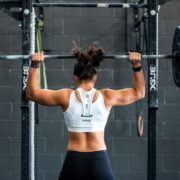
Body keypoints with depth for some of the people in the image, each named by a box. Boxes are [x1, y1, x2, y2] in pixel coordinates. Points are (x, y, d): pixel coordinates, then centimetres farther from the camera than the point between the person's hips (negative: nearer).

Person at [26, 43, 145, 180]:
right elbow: (139, 92, 15)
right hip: (99, 161, 0)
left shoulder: (66, 96, -2)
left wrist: (34, 65, 13)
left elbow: (32, 93, 11)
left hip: (74, 162, 0)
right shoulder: (106, 97, -1)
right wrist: (137, 66, 13)